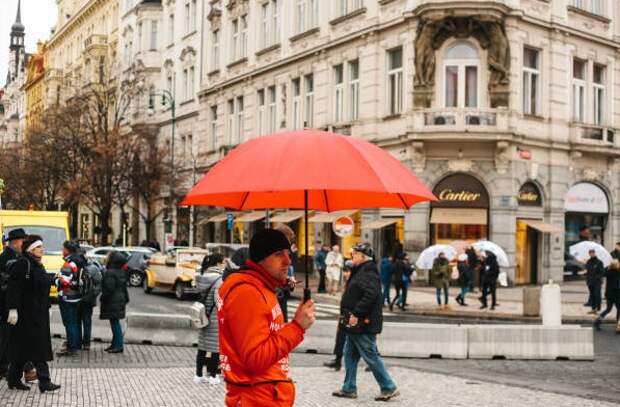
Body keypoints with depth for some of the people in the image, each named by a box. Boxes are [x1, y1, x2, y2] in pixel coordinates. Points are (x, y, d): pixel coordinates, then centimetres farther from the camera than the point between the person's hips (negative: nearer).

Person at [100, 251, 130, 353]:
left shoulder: (110, 273, -18)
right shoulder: (121, 272, 12)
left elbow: (109, 289, -21)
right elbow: (124, 287, 17)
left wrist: (104, 299, -11)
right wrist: (126, 298, 22)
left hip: (112, 302, -10)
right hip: (120, 300, 10)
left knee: (114, 322, -6)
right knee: (115, 323, 15)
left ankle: (119, 345, -5)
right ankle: (115, 344, 22)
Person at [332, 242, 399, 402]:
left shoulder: (368, 273, -17)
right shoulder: (360, 271, 15)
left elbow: (370, 295, -29)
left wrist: (356, 314, -27)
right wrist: (348, 314, 15)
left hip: (363, 324, -11)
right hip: (356, 324, 11)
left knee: (371, 356, -3)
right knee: (350, 355, 14)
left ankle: (389, 388, 6)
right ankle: (349, 388, 22)